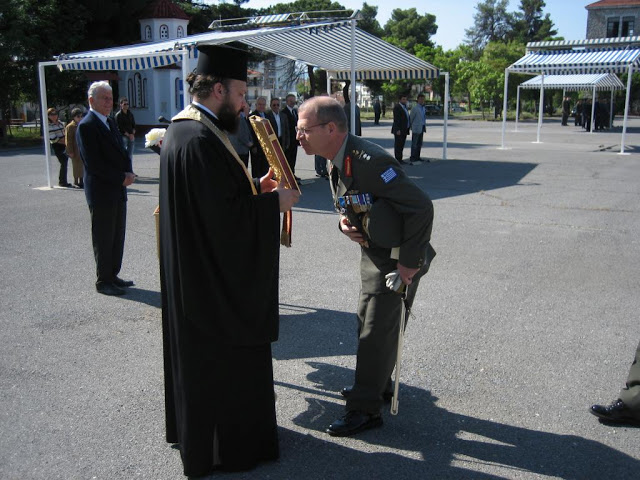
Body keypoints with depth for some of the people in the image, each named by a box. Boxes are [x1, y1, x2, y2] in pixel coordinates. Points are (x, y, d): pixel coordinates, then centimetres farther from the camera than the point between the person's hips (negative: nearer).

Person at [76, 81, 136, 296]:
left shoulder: (111, 122, 14)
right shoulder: (86, 126, -14)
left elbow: (121, 151, 17)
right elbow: (93, 164, -19)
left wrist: (129, 172, -2)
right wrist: (121, 178, -15)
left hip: (118, 190, 8)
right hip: (101, 192, -8)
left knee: (117, 236, 14)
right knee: (103, 238, 2)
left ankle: (112, 276, 26)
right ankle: (103, 281, 14)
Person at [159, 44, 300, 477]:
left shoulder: (182, 130, 9)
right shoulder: (200, 140, -24)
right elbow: (224, 215, -28)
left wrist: (257, 187, 6)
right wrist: (275, 202, -15)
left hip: (195, 273, 11)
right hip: (215, 277, -11)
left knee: (202, 359, 23)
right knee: (222, 361, 5)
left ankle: (198, 433, 41)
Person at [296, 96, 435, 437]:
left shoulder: (368, 161, -30)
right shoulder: (335, 163, 1)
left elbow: (421, 207, -30)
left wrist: (408, 262, -25)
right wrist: (344, 221, -8)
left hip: (398, 256, -10)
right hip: (373, 252, 10)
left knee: (377, 331, -1)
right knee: (368, 322, 22)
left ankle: (365, 408, 14)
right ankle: (378, 385, 42)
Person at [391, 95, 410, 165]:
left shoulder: (404, 107, 18)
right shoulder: (397, 107, -11)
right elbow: (396, 119, -17)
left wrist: (407, 129, 15)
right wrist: (398, 130, -22)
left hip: (404, 130, 9)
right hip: (399, 130, -9)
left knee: (401, 145, 11)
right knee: (398, 145, -5)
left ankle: (400, 159, 17)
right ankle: (398, 160, -3)